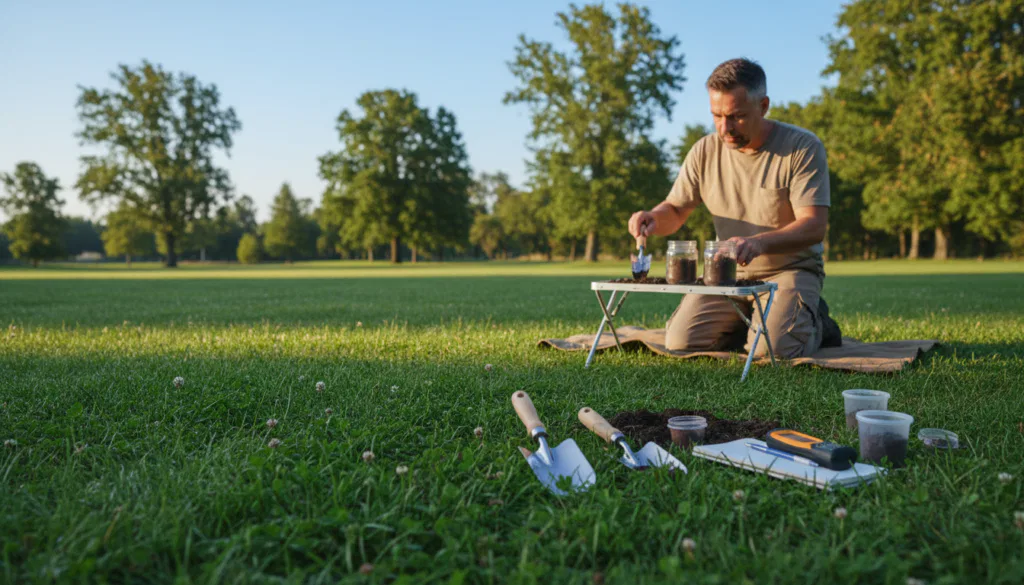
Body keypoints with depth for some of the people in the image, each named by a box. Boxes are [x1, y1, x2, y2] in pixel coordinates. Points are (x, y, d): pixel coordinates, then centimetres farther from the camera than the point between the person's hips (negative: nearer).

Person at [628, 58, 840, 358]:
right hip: (730, 272, 4)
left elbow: (814, 226, -21)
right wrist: (652, 218, -20)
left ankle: (813, 321, 9)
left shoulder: (803, 147, -14)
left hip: (790, 269, -4)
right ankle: (750, 321, 14)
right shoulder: (705, 151, -2)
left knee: (772, 349, -27)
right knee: (680, 342, -15)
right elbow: (675, 210, 6)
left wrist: (759, 243, -41)